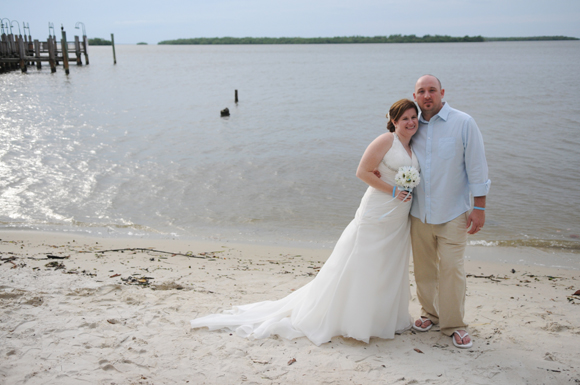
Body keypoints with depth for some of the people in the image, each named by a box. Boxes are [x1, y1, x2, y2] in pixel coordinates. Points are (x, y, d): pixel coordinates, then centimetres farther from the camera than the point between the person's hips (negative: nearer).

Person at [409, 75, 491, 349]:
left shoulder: (463, 123, -6)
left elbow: (476, 167, -6)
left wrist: (479, 207, -9)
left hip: (453, 213, -4)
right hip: (419, 212, 4)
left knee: (451, 269, -4)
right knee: (424, 268, 12)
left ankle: (454, 325, 11)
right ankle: (430, 313, 31)